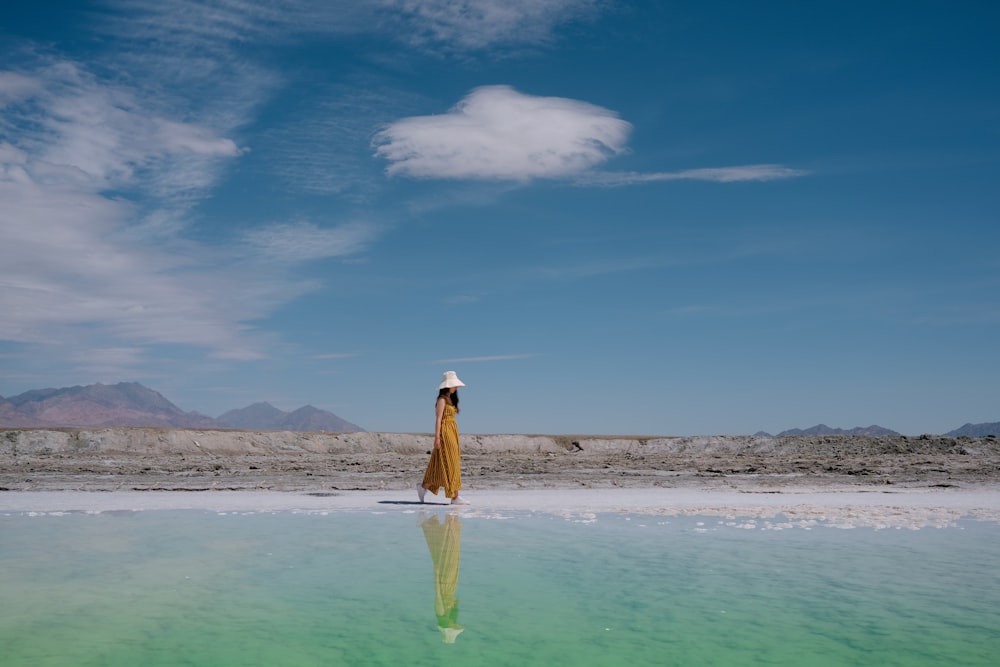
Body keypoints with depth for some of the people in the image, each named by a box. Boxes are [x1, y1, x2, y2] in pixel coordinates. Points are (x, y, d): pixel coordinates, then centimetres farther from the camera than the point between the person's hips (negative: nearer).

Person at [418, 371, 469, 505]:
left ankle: (423, 487, 18)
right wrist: (437, 437, -19)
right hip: (445, 433, -10)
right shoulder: (442, 400, -10)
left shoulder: (450, 399, 17)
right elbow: (438, 419, -14)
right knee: (448, 463, -7)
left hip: (452, 432, 10)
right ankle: (455, 496, -5)